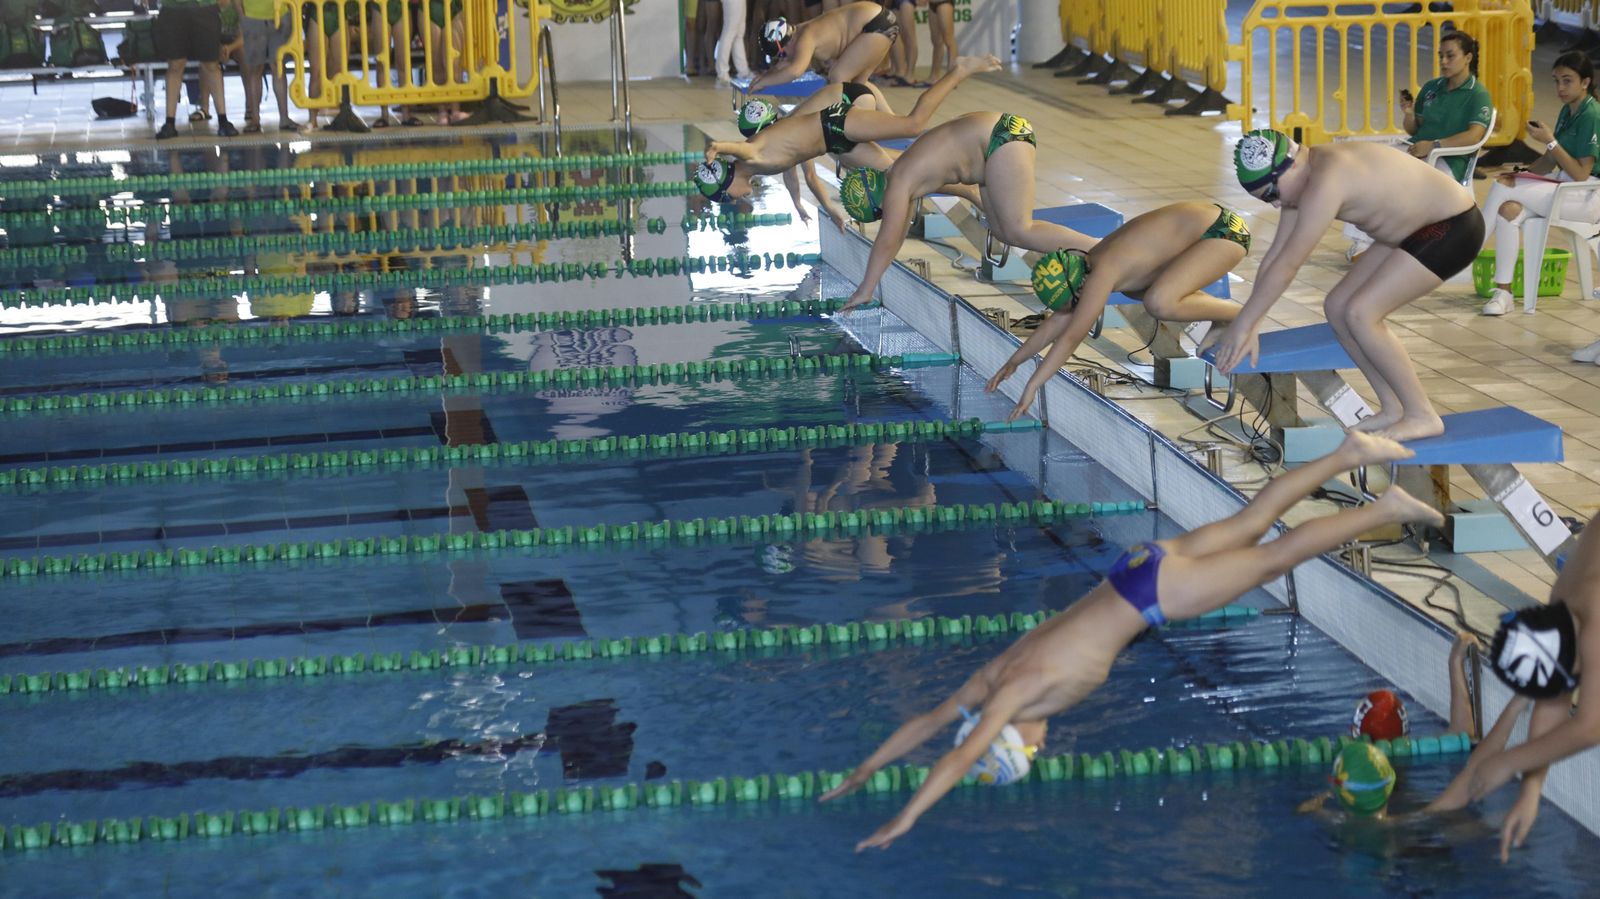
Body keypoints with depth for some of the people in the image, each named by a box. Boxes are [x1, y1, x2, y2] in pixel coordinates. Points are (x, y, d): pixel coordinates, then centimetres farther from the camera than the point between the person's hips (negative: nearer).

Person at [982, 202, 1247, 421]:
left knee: (1159, 304, -27)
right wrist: (1013, 362, 16)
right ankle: (1222, 319, 19)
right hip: (1203, 223, 10)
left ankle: (1241, 316, -6)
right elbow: (1057, 323, 15)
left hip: (1226, 230, -10)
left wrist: (1031, 387, -24)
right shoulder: (1090, 266, 5)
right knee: (1133, 287, 20)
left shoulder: (1101, 275, -23)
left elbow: (1071, 337, -25)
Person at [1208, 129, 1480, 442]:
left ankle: (1422, 416, -6)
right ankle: (1393, 409, 13)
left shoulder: (1325, 182, -30)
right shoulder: (1302, 177, 0)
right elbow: (1275, 254, 4)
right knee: (1337, 307, 4)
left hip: (1452, 229, -10)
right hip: (1418, 230, 10)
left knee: (1360, 313, -16)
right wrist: (1247, 327, 2)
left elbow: (1287, 265, -27)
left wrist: (1242, 326, -22)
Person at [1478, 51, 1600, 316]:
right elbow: (1550, 163, 16)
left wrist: (1551, 142, -20)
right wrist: (1523, 174, -2)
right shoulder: (1567, 111, 14)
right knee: (1509, 209, -19)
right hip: (1564, 187, 8)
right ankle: (1503, 292, -20)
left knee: (1503, 188, -21)